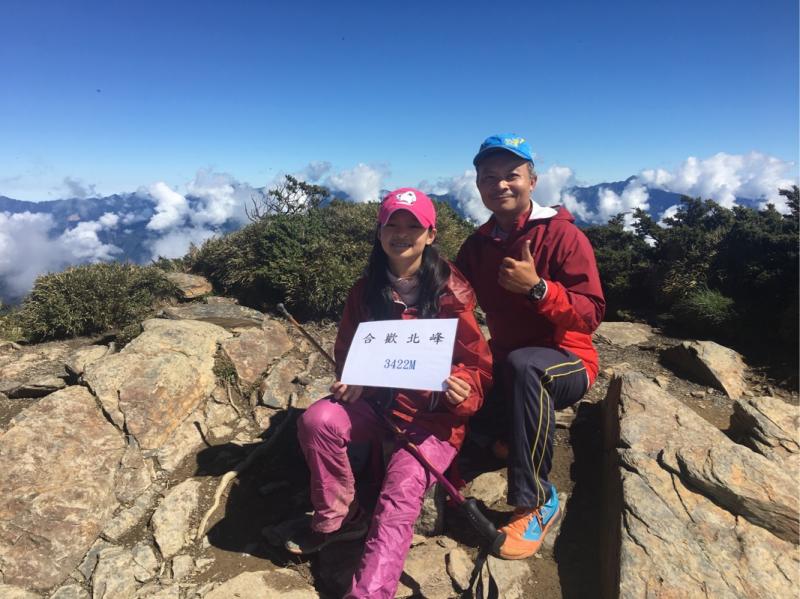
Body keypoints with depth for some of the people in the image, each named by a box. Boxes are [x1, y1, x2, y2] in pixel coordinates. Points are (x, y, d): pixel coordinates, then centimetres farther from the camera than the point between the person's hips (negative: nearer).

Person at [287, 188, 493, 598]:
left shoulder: (452, 292, -9)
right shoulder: (366, 289, 3)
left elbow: (478, 365, -6)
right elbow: (346, 351, 12)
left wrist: (462, 388, -29)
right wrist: (350, 381, -10)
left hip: (435, 414, -3)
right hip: (377, 403, 4)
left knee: (400, 495, -24)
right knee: (318, 420, -21)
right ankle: (338, 518, 2)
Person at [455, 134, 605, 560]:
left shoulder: (563, 235, -14)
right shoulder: (477, 244, 4)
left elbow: (591, 315, -20)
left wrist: (537, 288, -35)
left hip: (567, 363, -6)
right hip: (504, 364, 6)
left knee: (523, 365, -38)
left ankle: (537, 503, -22)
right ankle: (514, 437, 19)